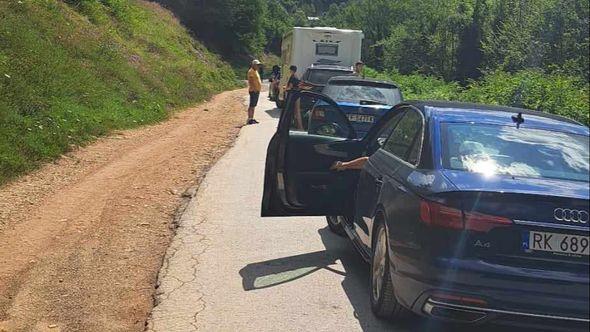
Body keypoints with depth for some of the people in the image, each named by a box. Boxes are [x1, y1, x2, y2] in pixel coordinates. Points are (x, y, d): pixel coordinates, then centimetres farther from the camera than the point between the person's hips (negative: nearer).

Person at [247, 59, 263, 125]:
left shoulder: (256, 71, 19)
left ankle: (252, 118, 18)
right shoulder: (251, 71, -12)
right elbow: (250, 81, -21)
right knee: (251, 105, -9)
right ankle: (249, 119, -9)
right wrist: (254, 88, -28)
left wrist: (259, 89, 18)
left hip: (257, 90, 10)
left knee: (254, 105, 13)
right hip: (253, 91, -10)